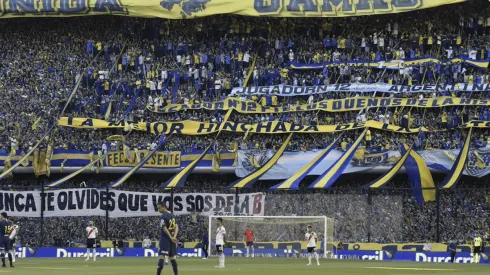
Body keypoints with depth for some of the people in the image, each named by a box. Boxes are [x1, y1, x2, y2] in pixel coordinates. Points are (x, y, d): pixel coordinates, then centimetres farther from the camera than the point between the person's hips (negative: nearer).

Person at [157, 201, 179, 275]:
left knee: (161, 256, -12)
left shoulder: (163, 216, -11)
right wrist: (174, 237, -7)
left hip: (165, 239, -8)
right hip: (172, 240, 8)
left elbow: (164, 228, -20)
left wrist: (171, 238, -19)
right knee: (172, 258, 13)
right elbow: (176, 227, 6)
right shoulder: (172, 215, 13)